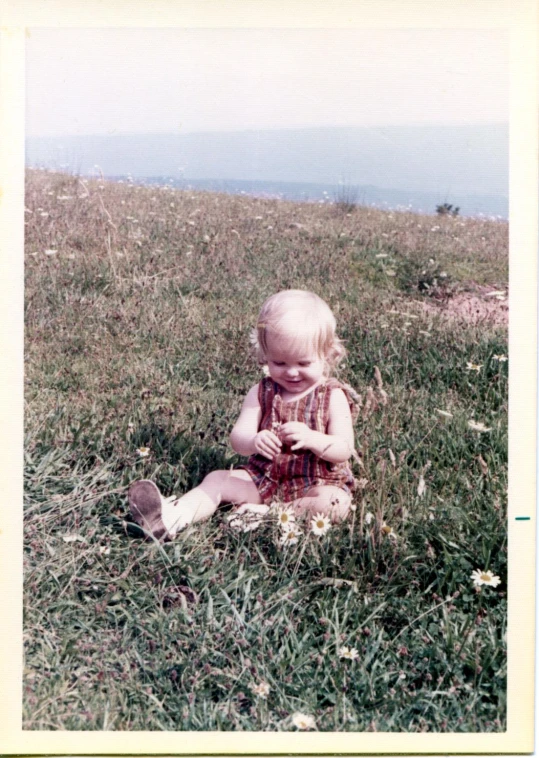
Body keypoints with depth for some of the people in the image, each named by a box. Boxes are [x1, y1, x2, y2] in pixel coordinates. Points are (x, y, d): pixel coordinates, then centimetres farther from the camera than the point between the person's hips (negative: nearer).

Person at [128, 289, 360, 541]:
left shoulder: (333, 397, -8)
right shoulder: (261, 393, 0)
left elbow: (344, 450, -15)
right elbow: (238, 438, -9)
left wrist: (312, 439, -36)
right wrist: (253, 441, -34)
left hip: (317, 483, -3)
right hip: (263, 478, 3)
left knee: (335, 504, -31)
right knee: (217, 479, -13)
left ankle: (266, 515, -28)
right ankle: (170, 519, -33)